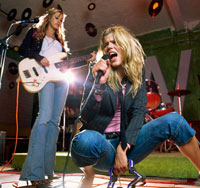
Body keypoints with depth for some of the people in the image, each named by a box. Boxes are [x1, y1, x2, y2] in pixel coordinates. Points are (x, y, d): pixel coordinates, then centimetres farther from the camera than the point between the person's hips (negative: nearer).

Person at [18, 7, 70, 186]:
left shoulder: (60, 39, 28)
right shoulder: (35, 32, 15)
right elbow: (23, 49, 3)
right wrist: (39, 58, -12)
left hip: (61, 78, 6)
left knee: (55, 121, -1)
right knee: (45, 117, -22)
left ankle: (47, 167, 4)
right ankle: (34, 171, -20)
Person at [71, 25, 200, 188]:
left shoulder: (137, 73, 4)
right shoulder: (96, 74, -5)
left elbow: (139, 112, -6)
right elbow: (86, 118, -13)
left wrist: (123, 148, -17)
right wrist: (99, 83, -29)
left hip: (127, 144, 2)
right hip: (101, 145, -2)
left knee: (174, 120, -17)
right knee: (85, 140, -37)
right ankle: (88, 173, -5)